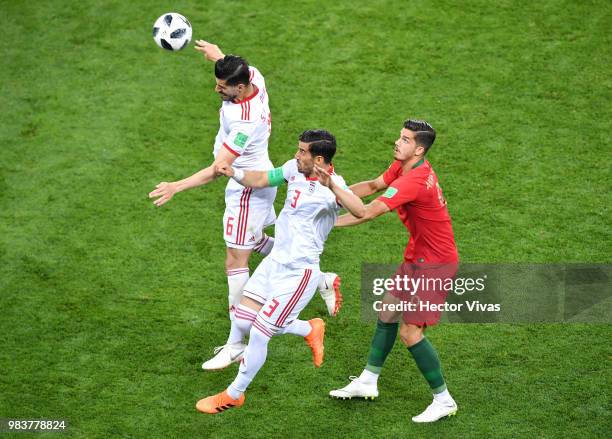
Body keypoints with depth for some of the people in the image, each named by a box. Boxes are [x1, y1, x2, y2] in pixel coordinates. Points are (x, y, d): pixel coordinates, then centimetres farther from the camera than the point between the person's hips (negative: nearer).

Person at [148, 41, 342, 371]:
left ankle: (237, 345, 2)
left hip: (248, 188, -10)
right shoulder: (254, 78, -11)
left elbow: (217, 169, -35)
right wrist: (219, 55, 32)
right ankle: (320, 279, 38)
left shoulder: (245, 123, -35)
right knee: (257, 241, 28)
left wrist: (177, 187, -39)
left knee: (235, 261, -4)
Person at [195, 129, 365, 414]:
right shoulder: (294, 168, 0)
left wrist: (331, 185, -53)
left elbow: (359, 211, -39)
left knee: (258, 334, -3)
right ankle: (310, 329, 30)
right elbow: (260, 179, 12)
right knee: (241, 323, 10)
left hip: (299, 272, -8)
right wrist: (233, 173, -7)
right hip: (274, 261, 8)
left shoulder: (332, 186, -22)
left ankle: (233, 395, 19)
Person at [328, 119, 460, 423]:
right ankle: (368, 381, 30)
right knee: (387, 312, 18)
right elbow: (374, 185, 11)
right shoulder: (402, 167, 1)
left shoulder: (414, 181, -29)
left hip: (435, 264, -10)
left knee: (410, 332, -9)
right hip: (417, 256, 10)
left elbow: (369, 213, -28)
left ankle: (443, 400, 3)